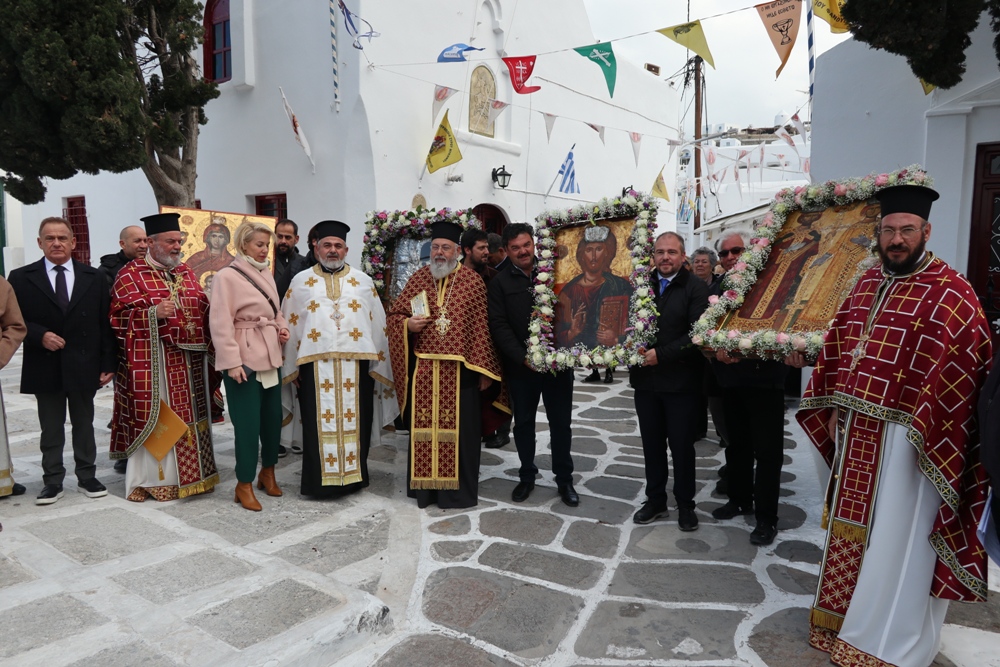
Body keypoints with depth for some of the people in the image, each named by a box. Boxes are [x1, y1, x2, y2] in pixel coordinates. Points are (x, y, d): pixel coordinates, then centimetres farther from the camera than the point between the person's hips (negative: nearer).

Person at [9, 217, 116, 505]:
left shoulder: (93, 277, 4)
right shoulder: (21, 278, 1)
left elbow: (104, 323, 2)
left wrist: (107, 364, -3)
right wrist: (40, 336, -18)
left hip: (83, 366, 1)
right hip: (45, 367, 0)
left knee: (84, 426, 12)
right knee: (51, 429, 10)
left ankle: (87, 477, 23)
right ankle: (53, 482, 21)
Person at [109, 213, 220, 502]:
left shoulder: (187, 272, 16)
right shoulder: (131, 274, -2)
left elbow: (202, 310, 22)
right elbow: (121, 316, -9)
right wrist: (154, 312, -24)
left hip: (190, 360, 6)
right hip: (153, 361, -6)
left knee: (189, 417, 11)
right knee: (153, 418, -1)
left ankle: (190, 472, 22)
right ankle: (150, 478, 10)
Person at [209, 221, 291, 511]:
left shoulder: (267, 275, 12)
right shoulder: (227, 276, -9)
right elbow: (221, 324, -14)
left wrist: (282, 327, 2)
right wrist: (231, 361, -19)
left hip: (270, 357, 7)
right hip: (244, 360, -7)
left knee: (273, 417, 13)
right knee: (248, 423, -2)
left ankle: (267, 472, 31)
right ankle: (244, 485, 13)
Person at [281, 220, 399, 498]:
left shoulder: (363, 282, 9)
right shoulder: (301, 282, 9)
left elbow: (378, 324, 7)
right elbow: (288, 325, 7)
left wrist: (379, 364, 2)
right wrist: (291, 367, 2)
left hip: (355, 365, 1)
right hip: (315, 366, 0)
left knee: (355, 422, 6)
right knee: (320, 424, 2)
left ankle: (353, 475, 19)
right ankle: (320, 480, 13)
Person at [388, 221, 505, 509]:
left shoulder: (473, 281, -1)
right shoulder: (418, 278, 8)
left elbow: (481, 328, -2)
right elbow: (395, 314, 14)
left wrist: (482, 370, -6)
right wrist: (408, 324, -10)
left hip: (459, 369, -2)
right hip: (423, 369, 3)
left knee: (460, 428, 4)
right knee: (423, 426, 9)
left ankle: (459, 490, 18)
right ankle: (425, 485, 23)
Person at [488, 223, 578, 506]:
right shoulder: (500, 283, 1)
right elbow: (499, 326, -6)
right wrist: (523, 358, -16)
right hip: (520, 366, 0)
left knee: (561, 422, 8)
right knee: (523, 422, 12)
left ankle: (564, 479, 22)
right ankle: (526, 476, 28)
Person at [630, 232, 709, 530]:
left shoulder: (695, 288, -6)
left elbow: (697, 335, -14)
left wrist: (661, 354, -20)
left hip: (681, 381, -4)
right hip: (645, 379, 4)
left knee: (682, 446, 7)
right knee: (651, 444, 13)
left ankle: (685, 504, 24)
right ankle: (655, 500, 29)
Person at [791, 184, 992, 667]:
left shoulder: (949, 293, -11)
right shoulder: (866, 284, 10)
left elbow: (955, 371, -15)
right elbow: (839, 348, 14)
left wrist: (921, 434, -17)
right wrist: (835, 410, 10)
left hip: (906, 435, -6)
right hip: (856, 428, 7)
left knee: (895, 538, 5)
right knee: (854, 525, 17)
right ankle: (851, 616, 34)